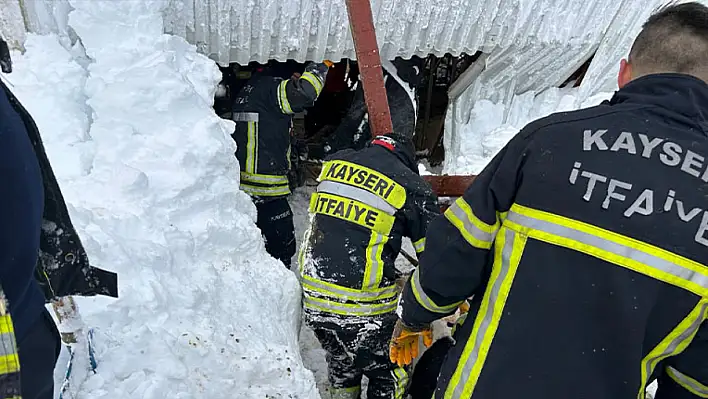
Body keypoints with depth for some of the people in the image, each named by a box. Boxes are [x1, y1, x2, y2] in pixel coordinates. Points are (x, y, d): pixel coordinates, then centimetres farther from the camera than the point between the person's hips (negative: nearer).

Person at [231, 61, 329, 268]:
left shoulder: (245, 91, 14)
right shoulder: (271, 88, -13)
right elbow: (305, 92, -29)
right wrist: (318, 67, -9)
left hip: (241, 184, 9)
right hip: (267, 189, -9)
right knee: (282, 247, 2)